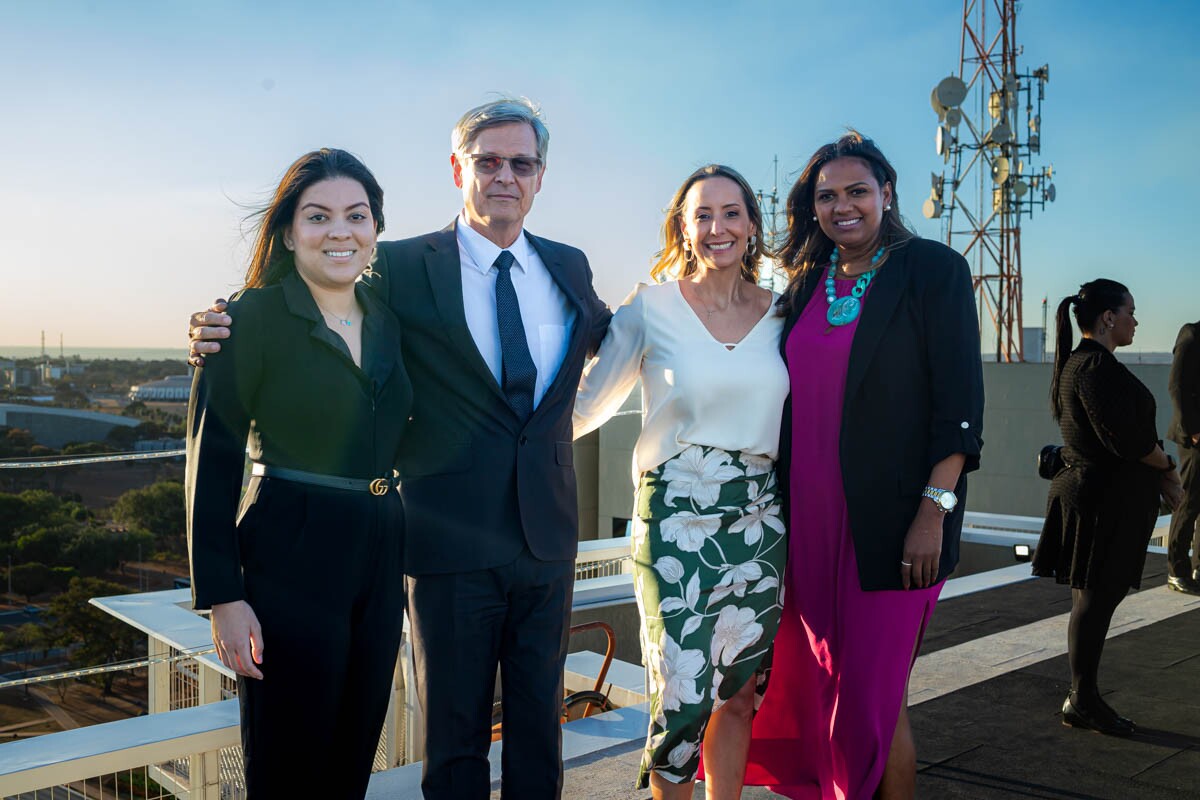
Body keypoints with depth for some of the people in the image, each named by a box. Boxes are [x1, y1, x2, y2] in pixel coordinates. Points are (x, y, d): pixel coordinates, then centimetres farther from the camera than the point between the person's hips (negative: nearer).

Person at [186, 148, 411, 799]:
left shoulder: (387, 322, 9)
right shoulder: (252, 318, -8)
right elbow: (211, 462, -9)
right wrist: (222, 596, -13)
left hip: (379, 559, 6)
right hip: (290, 559, -5)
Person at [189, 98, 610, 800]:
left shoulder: (569, 266, 8)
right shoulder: (403, 268, -5)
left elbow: (610, 337, 26)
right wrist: (229, 327, -19)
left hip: (549, 535, 4)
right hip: (454, 539, -3)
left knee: (540, 720, 17)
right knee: (455, 730, 11)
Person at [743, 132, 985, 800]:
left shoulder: (932, 269, -3)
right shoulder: (807, 283, 11)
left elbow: (960, 399, -9)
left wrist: (934, 509, -16)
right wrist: (781, 507, 10)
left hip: (890, 522, -5)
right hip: (811, 520, 5)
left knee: (873, 700, 0)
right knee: (816, 688, 13)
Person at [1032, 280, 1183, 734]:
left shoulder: (1078, 363, 16)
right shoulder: (1096, 366, -17)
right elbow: (1125, 440, -23)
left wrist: (1159, 476, 12)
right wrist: (1167, 466, -4)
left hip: (1090, 492, 11)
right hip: (1104, 498, -11)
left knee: (1093, 598, 14)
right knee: (1095, 598, -3)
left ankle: (1083, 700, 22)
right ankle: (1083, 701, 7)